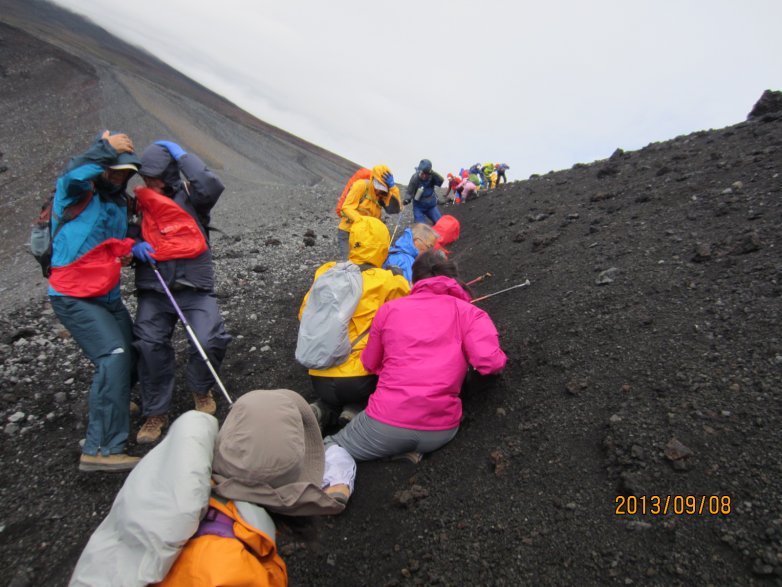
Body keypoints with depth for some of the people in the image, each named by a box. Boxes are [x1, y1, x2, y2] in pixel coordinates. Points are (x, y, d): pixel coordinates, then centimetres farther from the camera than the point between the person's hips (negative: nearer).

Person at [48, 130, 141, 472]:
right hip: (73, 297, -8)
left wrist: (130, 250, 5)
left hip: (108, 296, 8)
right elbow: (74, 175, -33)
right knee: (113, 356, -22)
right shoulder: (77, 192, -8)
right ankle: (102, 449, -20)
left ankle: (112, 405, 40)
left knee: (129, 356, 14)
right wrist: (107, 147, -22)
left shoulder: (120, 202, 14)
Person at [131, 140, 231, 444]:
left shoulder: (190, 197, 2)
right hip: (153, 290, 3)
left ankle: (201, 390, 15)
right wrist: (134, 247, -7)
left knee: (209, 341, -19)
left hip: (194, 287, -3)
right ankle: (156, 413, 6)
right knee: (149, 345, -15)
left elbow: (211, 185, -20)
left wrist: (182, 155, -9)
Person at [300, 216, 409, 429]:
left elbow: (304, 314, 14)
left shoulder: (325, 273, 3)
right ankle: (355, 410, 1)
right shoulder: (388, 282, -10)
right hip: (358, 381, -5)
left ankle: (323, 410, 6)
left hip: (319, 379, 5)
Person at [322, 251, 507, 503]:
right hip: (441, 430, 2)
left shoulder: (388, 309, 8)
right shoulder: (468, 311, 4)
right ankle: (405, 452, 4)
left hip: (386, 424, -1)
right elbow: (489, 362, -10)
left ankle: (338, 482, -9)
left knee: (331, 445, 23)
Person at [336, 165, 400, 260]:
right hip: (348, 231, -5)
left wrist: (392, 187, -19)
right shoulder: (361, 185, -10)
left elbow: (395, 209, -11)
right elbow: (347, 207, -14)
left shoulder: (382, 194, 4)